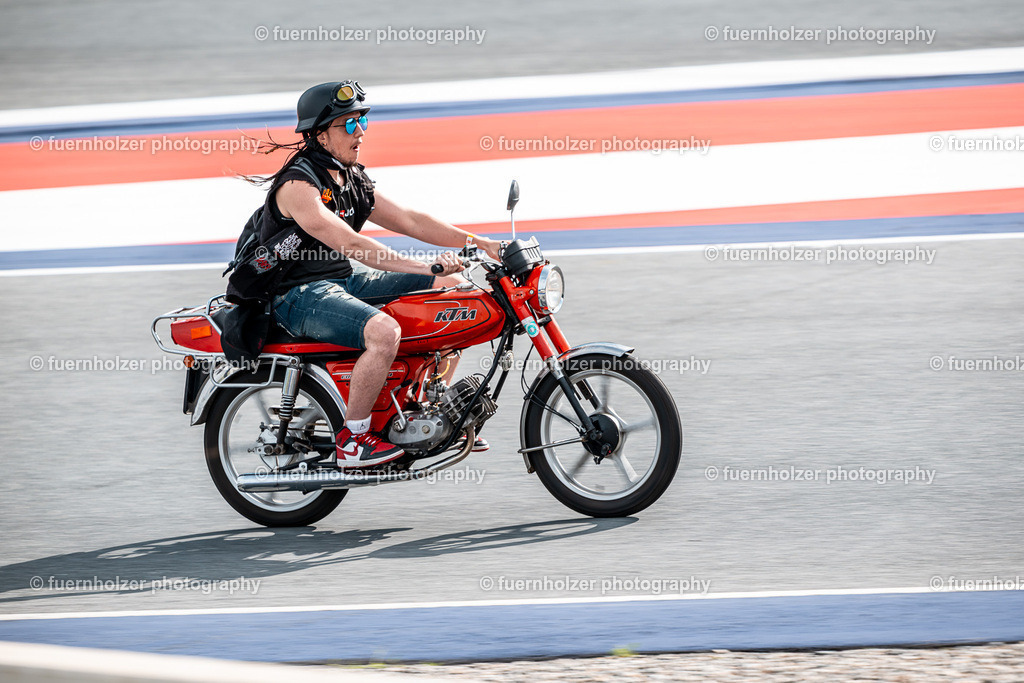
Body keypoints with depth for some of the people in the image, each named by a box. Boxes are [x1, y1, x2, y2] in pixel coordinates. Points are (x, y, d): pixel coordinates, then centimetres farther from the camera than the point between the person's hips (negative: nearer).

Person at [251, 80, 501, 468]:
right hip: (301, 294, -10)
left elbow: (407, 220, 11)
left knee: (452, 289, 6)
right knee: (384, 331, -36)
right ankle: (352, 440, -21)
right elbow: (349, 243, -29)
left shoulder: (350, 179, 12)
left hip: (346, 279, 10)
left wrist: (479, 243, 0)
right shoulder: (297, 187, -19)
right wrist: (426, 268, -34)